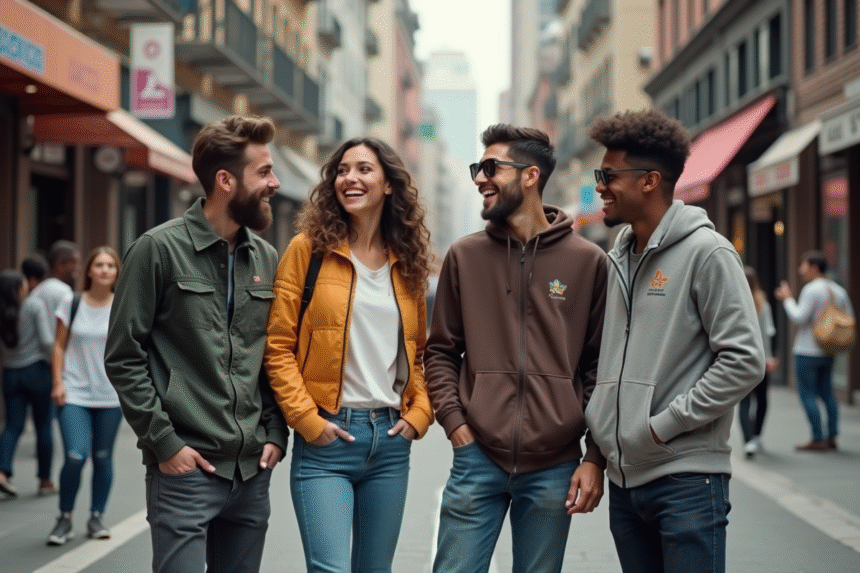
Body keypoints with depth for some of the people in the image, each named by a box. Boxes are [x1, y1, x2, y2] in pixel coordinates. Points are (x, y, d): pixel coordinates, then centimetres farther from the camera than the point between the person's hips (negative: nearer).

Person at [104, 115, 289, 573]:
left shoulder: (267, 258, 9)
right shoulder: (159, 250, -6)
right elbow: (124, 358, -6)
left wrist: (275, 433, 5)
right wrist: (164, 442, -10)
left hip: (252, 471, 5)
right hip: (185, 469, -5)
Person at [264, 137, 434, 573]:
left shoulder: (407, 261, 10)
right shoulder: (308, 249, -2)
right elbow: (279, 346, -5)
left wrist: (419, 413, 4)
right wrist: (308, 420, -11)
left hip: (391, 439, 4)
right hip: (326, 438, -4)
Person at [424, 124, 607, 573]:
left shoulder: (588, 261, 1)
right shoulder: (465, 256, 5)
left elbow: (602, 367, 3)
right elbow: (440, 351, 11)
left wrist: (595, 457, -1)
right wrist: (453, 418, -3)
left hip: (554, 466, -1)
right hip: (477, 458, 1)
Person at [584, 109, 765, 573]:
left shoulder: (706, 252, -9)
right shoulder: (619, 257, 12)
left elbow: (745, 360, -14)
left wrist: (664, 425, -14)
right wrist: (598, 421, 6)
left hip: (687, 478, -7)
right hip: (624, 478, 7)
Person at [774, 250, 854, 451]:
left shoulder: (811, 290, -15)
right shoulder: (839, 291, 10)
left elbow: (799, 318, -20)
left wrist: (787, 299, -7)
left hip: (807, 351, -8)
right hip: (828, 351, 8)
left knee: (807, 394, -3)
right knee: (827, 393, 14)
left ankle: (818, 440, -4)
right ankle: (832, 437, 15)